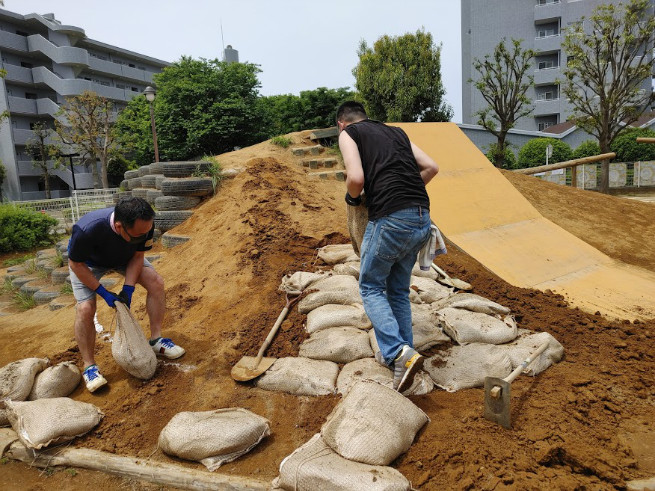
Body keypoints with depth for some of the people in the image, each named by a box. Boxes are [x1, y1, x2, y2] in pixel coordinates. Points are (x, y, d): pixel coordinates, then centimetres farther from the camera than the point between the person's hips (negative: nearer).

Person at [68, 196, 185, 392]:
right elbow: (76, 264, -26)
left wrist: (128, 289, -22)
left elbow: (138, 255, -15)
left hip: (125, 256, 3)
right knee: (85, 308, -19)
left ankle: (156, 339, 1)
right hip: (88, 261, -3)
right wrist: (103, 293, -25)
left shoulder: (145, 225, -33)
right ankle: (89, 366, -1)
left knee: (156, 283, -14)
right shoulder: (87, 230, -44)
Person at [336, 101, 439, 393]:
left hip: (390, 218, -6)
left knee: (371, 287, 10)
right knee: (398, 290, 20)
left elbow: (356, 178, -8)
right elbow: (431, 167, 20)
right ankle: (401, 355, 25)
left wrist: (352, 197, 12)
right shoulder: (396, 132, 25)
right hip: (422, 218, 7)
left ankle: (399, 353, -5)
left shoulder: (348, 133, 8)